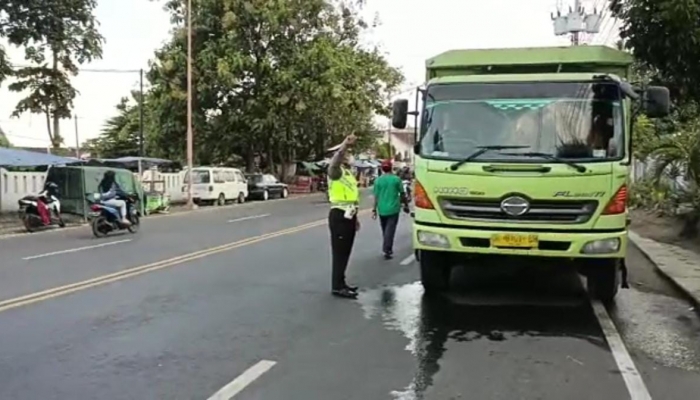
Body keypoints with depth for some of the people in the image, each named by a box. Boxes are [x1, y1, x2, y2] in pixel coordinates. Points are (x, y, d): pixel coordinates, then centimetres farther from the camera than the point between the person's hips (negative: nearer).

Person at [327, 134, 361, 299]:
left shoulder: (348, 173, 19)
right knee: (339, 252, -7)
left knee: (345, 252, 15)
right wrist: (344, 146, -49)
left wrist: (355, 217, 25)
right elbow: (334, 163, -36)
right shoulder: (337, 171, -10)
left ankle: (341, 283, 24)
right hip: (339, 216, -10)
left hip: (348, 216, 10)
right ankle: (337, 287, -4)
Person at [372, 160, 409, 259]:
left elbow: (376, 196, -2)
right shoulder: (396, 179, -4)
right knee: (390, 230, -5)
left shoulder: (378, 180, -1)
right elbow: (402, 194, 1)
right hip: (393, 209, -2)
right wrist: (406, 205, 15)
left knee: (385, 230, 16)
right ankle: (387, 250, -15)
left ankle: (388, 249, 28)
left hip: (382, 209, 2)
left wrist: (374, 209, 4)